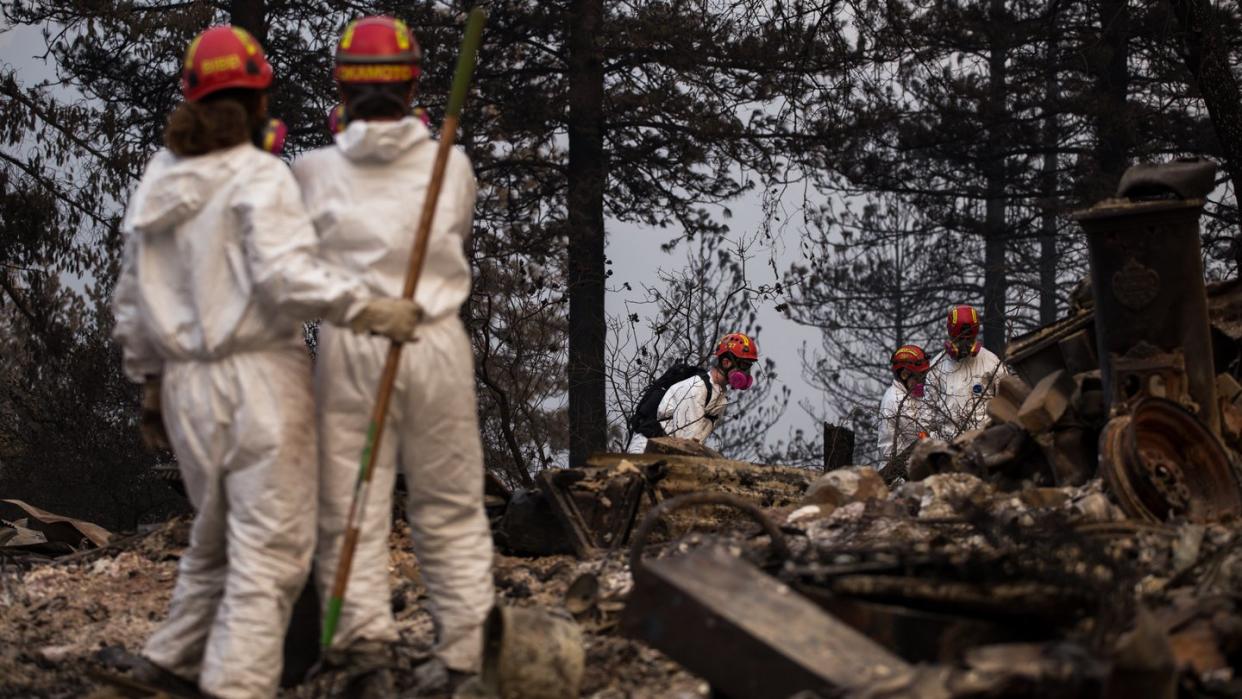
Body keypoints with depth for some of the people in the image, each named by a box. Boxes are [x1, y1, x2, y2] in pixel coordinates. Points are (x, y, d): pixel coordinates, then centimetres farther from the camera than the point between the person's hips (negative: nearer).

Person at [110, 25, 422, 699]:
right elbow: (286, 271, -24)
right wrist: (366, 309, -23)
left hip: (188, 384, 7)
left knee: (218, 534, 22)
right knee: (271, 543, -3)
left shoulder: (158, 182, 11)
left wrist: (148, 383, 22)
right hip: (261, 375, -7)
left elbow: (132, 300, 15)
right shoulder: (258, 176, -10)